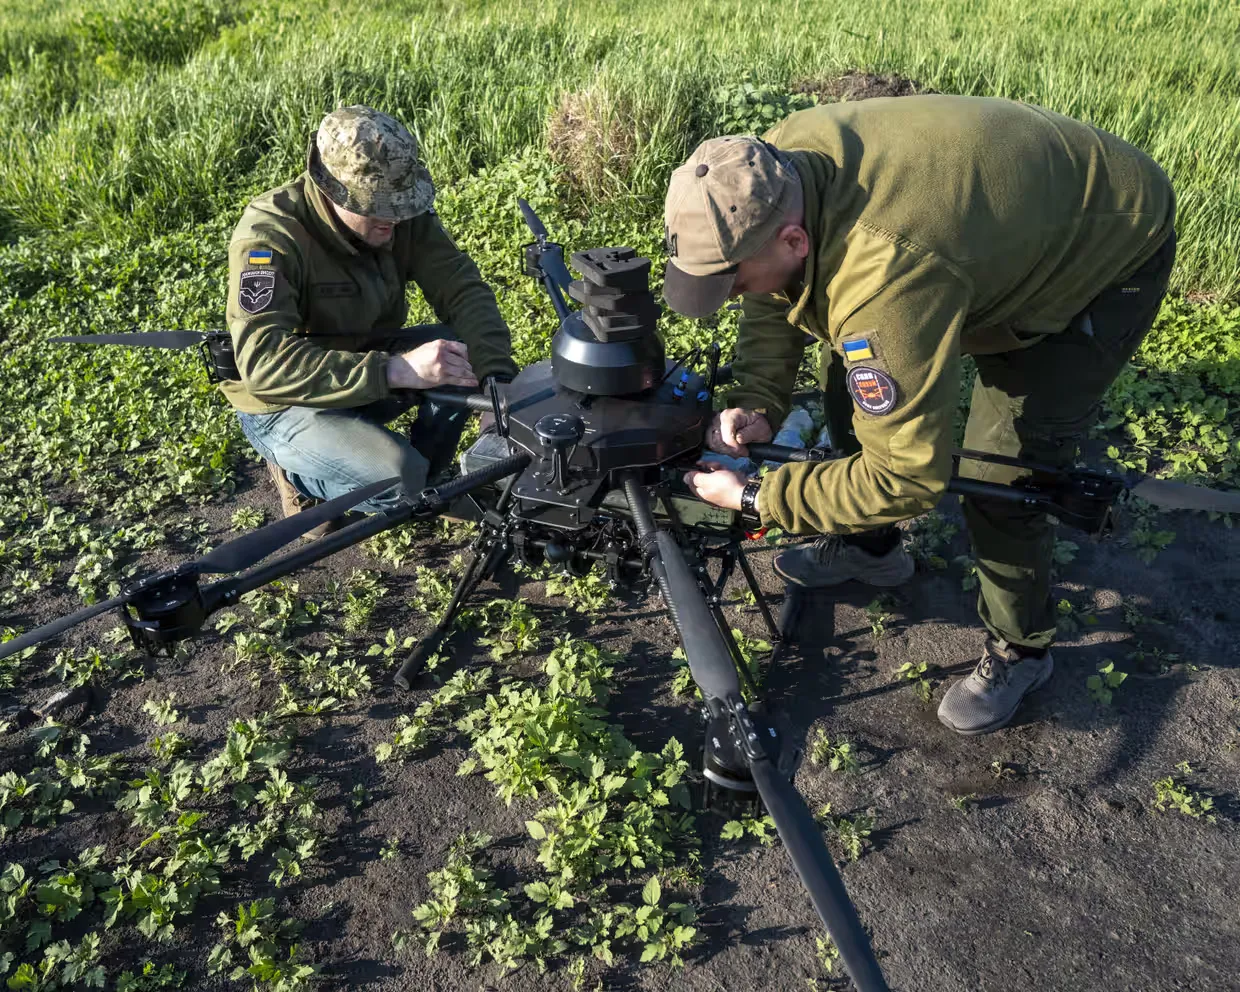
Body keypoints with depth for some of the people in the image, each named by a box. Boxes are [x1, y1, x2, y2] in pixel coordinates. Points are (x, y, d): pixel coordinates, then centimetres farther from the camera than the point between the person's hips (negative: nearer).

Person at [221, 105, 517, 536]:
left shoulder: (402, 213, -12)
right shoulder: (269, 236, -28)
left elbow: (462, 289, -14)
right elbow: (264, 362, -37)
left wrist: (498, 375, -32)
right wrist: (397, 370, -45)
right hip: (286, 404, -6)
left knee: (465, 349, -16)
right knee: (397, 477, -29)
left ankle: (422, 483, 5)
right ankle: (300, 475, 4)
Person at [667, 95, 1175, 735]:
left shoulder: (888, 276, -46)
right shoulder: (771, 168, -22)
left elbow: (907, 477, -37)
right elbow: (774, 300, -3)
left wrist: (756, 498, -30)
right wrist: (756, 400, -19)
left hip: (1109, 251, -8)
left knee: (999, 476, -13)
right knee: (853, 383, 7)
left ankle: (1020, 651, 15)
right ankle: (867, 546, 32)